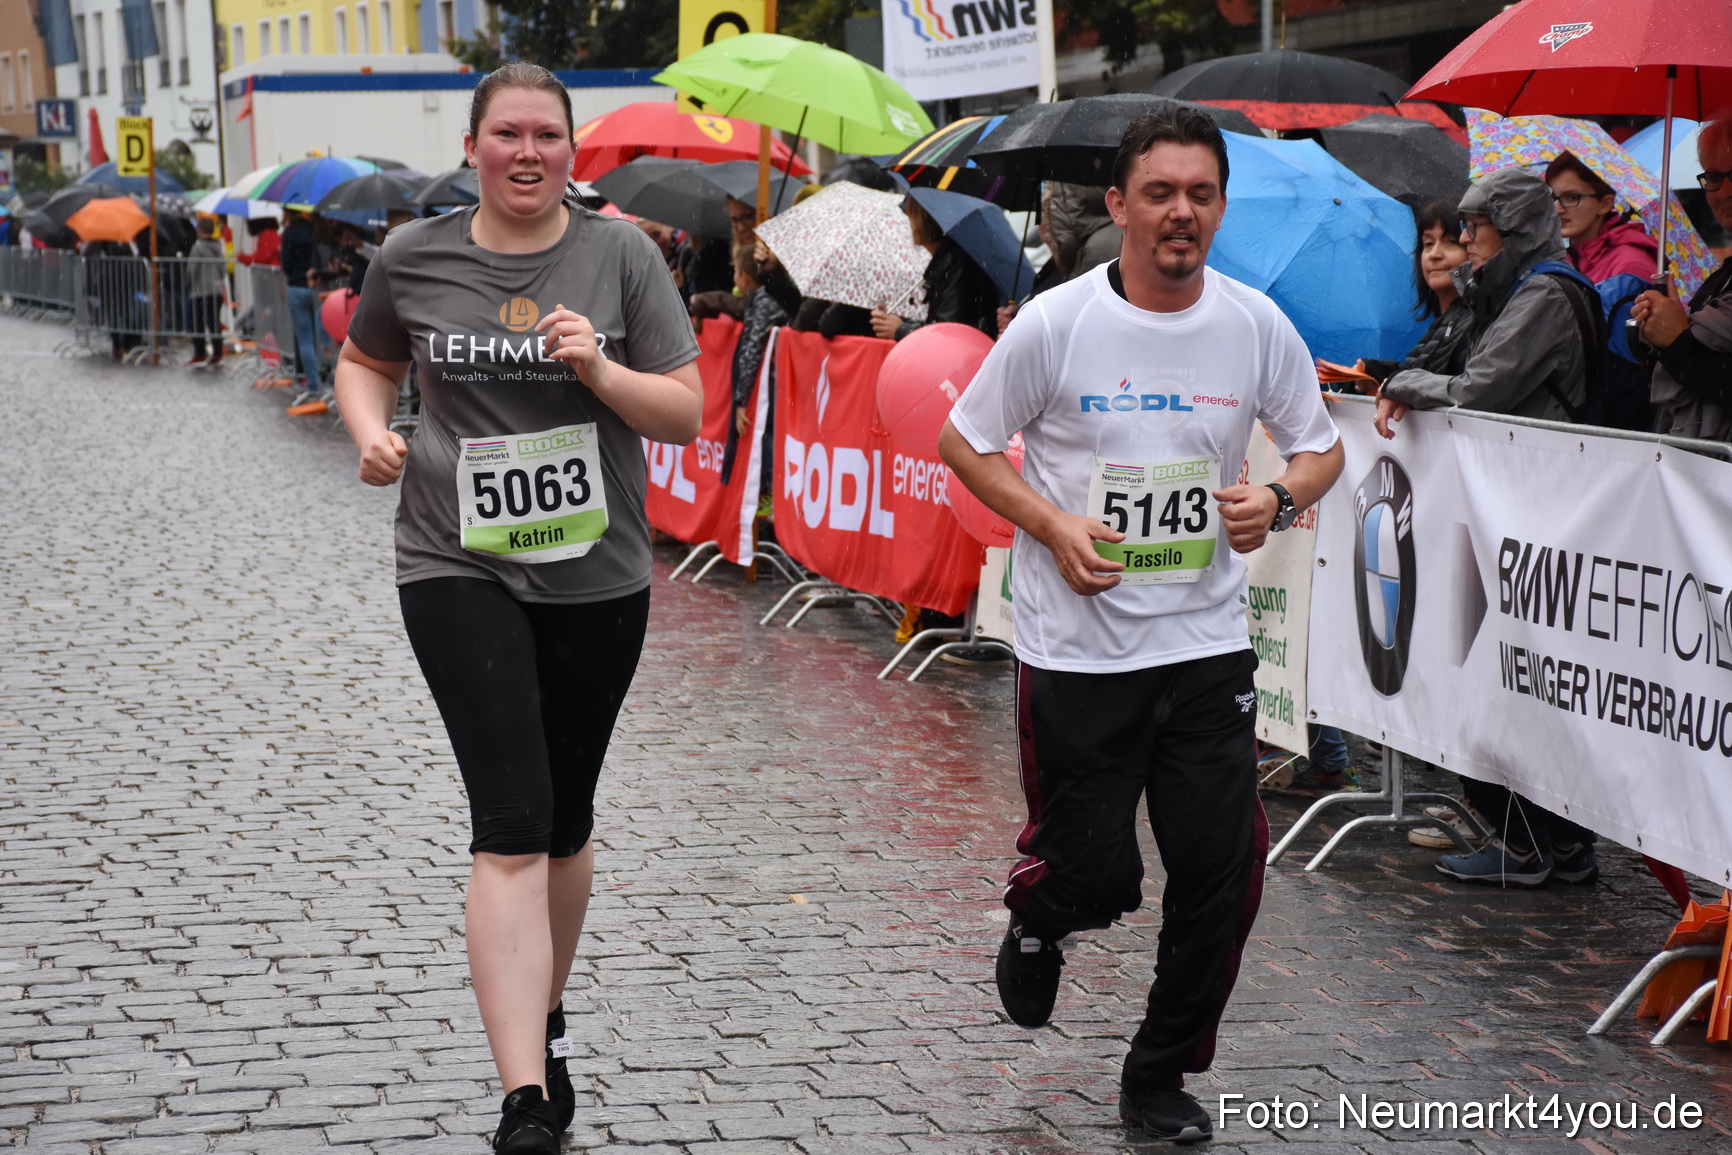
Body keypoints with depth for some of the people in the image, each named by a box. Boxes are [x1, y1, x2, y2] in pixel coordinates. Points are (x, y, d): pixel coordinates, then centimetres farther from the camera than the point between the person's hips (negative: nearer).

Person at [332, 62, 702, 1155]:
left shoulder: (620, 252, -2)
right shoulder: (413, 258, 0)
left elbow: (687, 415, -1)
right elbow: (364, 361, 19)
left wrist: (599, 370, -18)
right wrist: (369, 431, -1)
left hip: (598, 576, 2)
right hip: (461, 571, -2)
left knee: (566, 821, 17)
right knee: (513, 827, -15)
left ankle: (545, 1016, 42)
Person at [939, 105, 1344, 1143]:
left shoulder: (1255, 324, 0)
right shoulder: (1055, 323, -8)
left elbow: (1321, 446, 13)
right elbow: (964, 442, 2)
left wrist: (1278, 501, -9)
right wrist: (1051, 525, -12)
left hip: (1208, 643, 3)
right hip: (1078, 648, -2)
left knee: (1224, 872, 1)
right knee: (1095, 875, 0)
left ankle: (1163, 1076, 21)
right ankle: (1039, 922, 39)